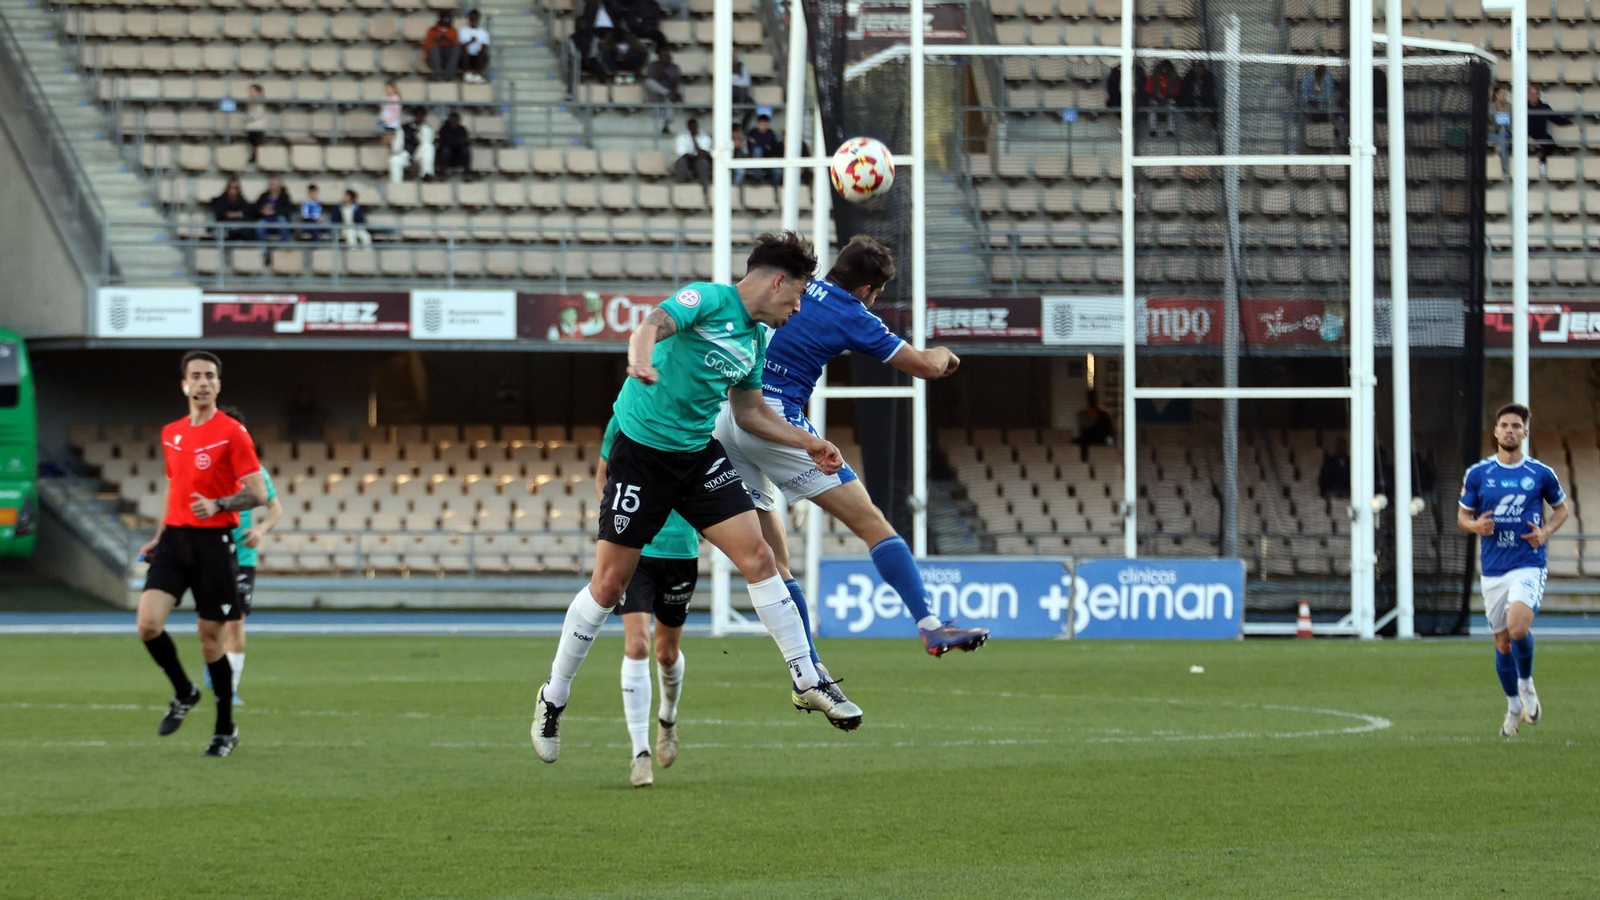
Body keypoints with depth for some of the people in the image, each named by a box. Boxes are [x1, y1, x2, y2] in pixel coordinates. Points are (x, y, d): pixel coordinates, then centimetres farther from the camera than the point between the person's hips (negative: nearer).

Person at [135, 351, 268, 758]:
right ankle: (184, 693, 13)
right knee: (149, 623, -13)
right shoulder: (171, 434, 12)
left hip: (214, 542, -5)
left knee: (211, 638, 0)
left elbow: (258, 494, -10)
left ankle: (225, 729, 16)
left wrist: (218, 505, -25)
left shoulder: (232, 433, -6)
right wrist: (159, 538, 20)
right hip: (174, 539, 5)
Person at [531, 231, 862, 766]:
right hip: (641, 452, -6)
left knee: (757, 557, -7)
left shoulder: (757, 340, 10)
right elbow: (653, 324, -32)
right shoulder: (707, 300, -13)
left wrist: (809, 443, 19)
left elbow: (749, 411, 23)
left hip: (699, 455, 6)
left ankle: (806, 681, 1)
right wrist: (640, 356, -54)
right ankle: (554, 697, 14)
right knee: (610, 583, -1)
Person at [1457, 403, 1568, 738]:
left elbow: (1561, 509, 15)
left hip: (1529, 565, -3)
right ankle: (1514, 706, 28)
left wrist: (1546, 532, -4)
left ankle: (1527, 684, 2)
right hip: (1493, 569, 3)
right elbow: (1462, 515, 12)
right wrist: (1475, 525, -11)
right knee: (1502, 642, 8)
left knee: (1518, 627, -25)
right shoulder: (1477, 474, 3)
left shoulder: (1541, 473, 1)